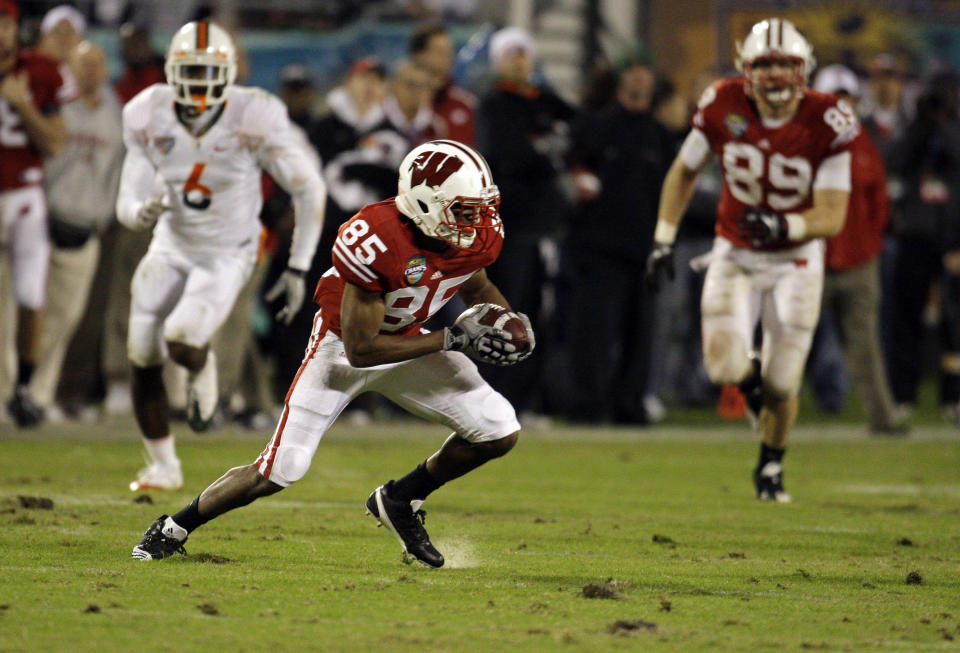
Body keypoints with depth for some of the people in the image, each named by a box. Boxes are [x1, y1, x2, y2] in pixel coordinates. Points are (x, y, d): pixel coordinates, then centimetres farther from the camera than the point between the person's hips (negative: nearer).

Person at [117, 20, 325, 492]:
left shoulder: (252, 121, -22)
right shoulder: (150, 120, -12)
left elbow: (310, 191, -12)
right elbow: (127, 205, -8)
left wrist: (298, 269, -11)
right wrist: (142, 212, -34)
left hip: (226, 256, -4)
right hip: (172, 247, 4)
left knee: (182, 344, -25)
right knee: (143, 359, -1)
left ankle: (201, 367, 16)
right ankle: (162, 467, 22)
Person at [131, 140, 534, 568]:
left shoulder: (478, 233, -16)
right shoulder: (377, 242, -36)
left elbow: (476, 286, 11)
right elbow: (360, 350, -31)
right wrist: (452, 339, -31)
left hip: (407, 342, 6)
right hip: (342, 345, -6)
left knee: (500, 434, -7)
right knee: (278, 472, -9)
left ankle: (401, 501, 15)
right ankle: (173, 530, 14)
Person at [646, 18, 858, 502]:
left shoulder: (827, 124, -19)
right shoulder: (724, 108, -14)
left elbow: (832, 216, -21)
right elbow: (683, 173, 3)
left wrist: (785, 226, -40)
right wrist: (663, 240, -2)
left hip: (795, 259, -1)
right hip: (735, 256, 1)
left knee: (781, 384, -1)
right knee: (725, 366, -18)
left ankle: (771, 465, 29)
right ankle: (751, 378, 21)